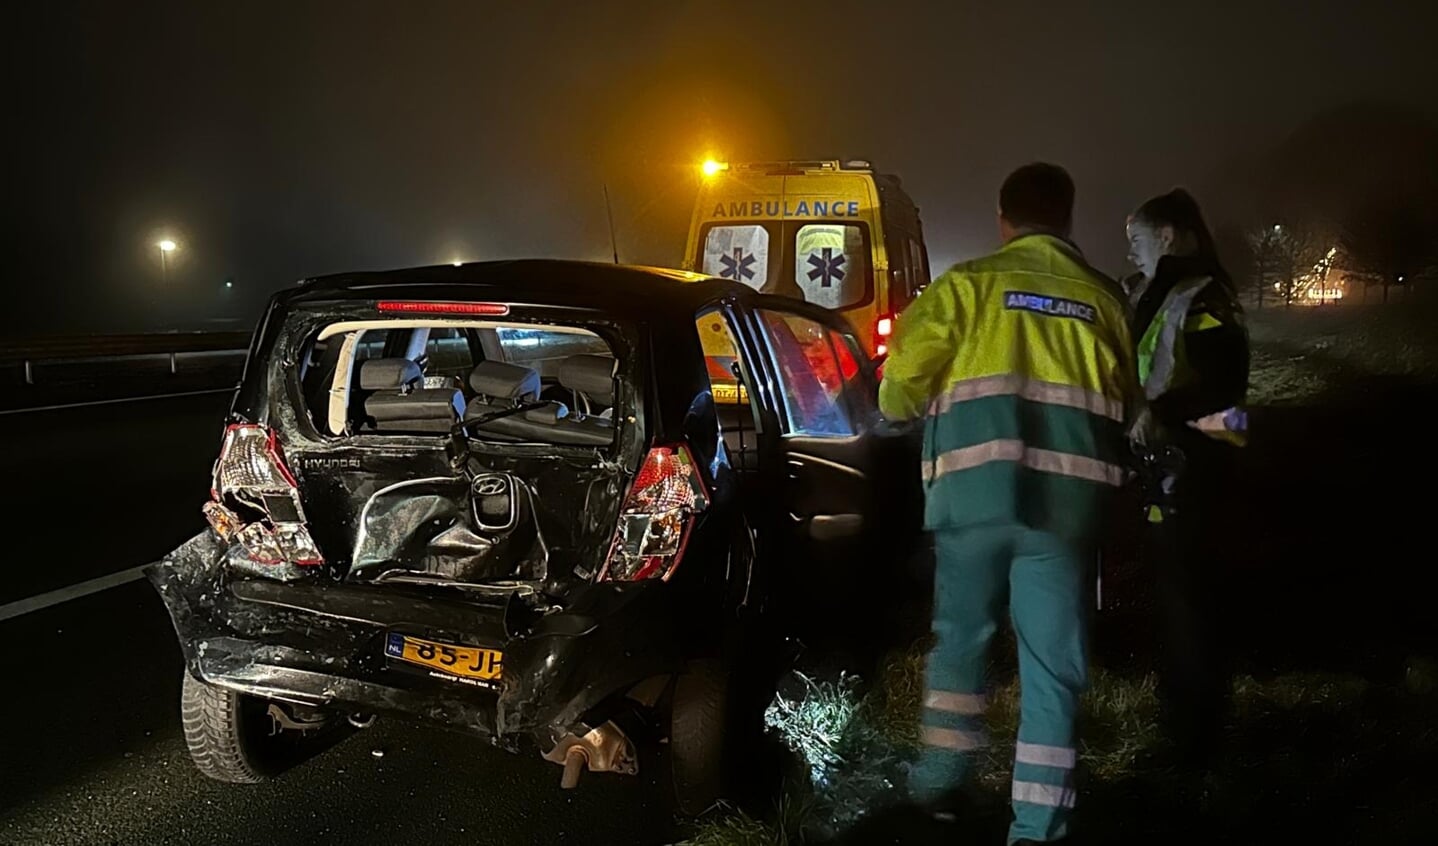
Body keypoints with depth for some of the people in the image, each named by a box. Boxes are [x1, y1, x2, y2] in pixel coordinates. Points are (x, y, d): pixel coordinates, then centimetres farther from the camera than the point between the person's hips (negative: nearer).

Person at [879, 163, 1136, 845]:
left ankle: (940, 781, 26)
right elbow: (1124, 405, 16)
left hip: (976, 483, -1)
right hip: (1068, 493, 2)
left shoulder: (968, 283, 3)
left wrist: (904, 406, 20)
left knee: (959, 634, 18)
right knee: (1053, 661, 8)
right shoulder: (1103, 298, 12)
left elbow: (899, 386, -2)